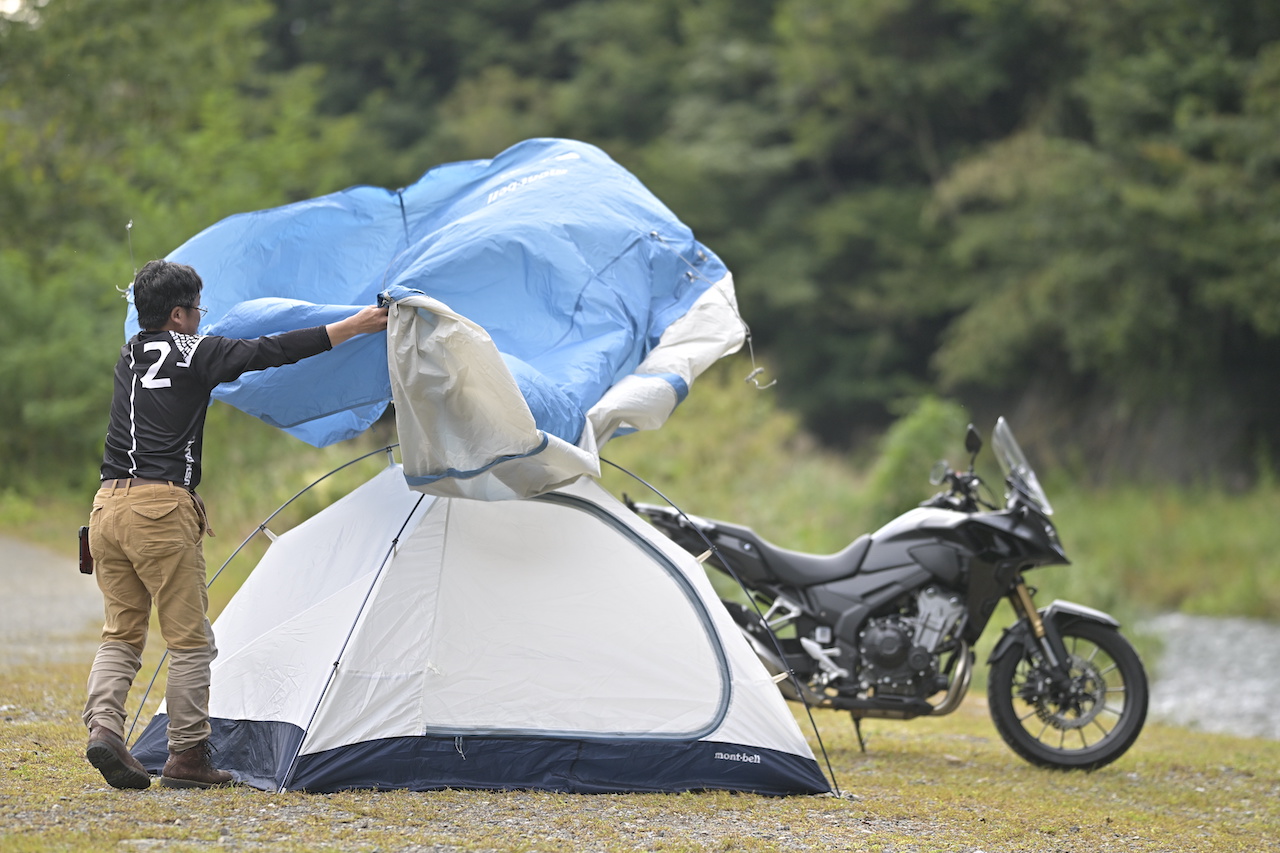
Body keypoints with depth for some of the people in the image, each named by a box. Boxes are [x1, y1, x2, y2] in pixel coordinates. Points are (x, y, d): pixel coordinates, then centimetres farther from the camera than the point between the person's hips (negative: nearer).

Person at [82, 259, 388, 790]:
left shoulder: (130, 355, 18)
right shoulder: (194, 353, -2)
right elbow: (273, 351, -4)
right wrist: (354, 327, 2)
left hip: (108, 503, 7)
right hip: (162, 507, -7)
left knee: (120, 635, 12)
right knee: (189, 640, 2)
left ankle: (103, 726, -10)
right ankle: (187, 757, 3)